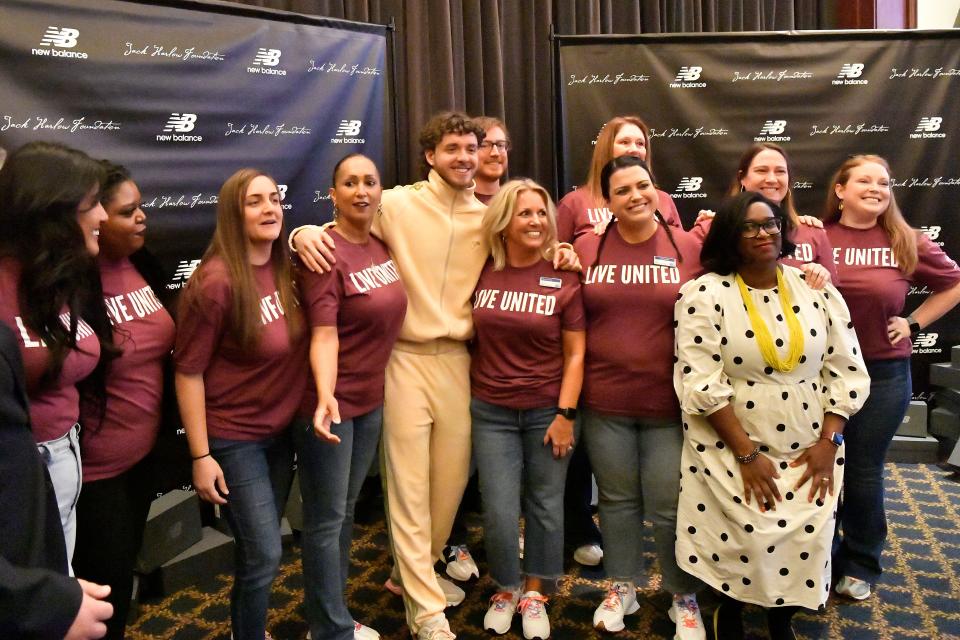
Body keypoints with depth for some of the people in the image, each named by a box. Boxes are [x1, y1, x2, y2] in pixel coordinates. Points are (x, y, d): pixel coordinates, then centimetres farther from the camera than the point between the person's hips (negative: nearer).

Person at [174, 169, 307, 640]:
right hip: (234, 438, -6)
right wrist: (201, 456, -15)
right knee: (264, 555, 1)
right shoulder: (216, 283, -22)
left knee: (259, 547, 20)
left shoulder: (285, 269, -3)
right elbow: (188, 371, -17)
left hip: (282, 429, 6)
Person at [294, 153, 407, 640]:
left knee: (346, 509, 19)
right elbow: (323, 335, -24)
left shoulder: (382, 247, 5)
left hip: (372, 400, 8)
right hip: (331, 402, -8)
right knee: (327, 519, 6)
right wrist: (326, 398, -38)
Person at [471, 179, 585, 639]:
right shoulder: (482, 272, -2)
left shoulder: (564, 278, -6)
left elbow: (575, 354, -5)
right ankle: (506, 589, 28)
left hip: (547, 410, -1)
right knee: (499, 510, 2)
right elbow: (473, 337, 10)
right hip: (491, 411, 1)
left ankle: (535, 593, 32)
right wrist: (468, 394, 6)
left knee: (545, 505, 11)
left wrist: (565, 414, -10)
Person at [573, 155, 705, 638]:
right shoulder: (585, 249, 0)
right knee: (617, 500, 16)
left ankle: (684, 597, 31)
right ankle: (622, 587, 37)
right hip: (603, 401, 2)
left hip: (670, 403, -1)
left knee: (670, 506, 8)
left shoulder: (690, 249, -3)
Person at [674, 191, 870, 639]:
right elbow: (701, 383, -15)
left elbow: (847, 370, 4)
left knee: (805, 540, 1)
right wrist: (746, 453, -16)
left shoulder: (816, 289, 3)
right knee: (746, 540, -8)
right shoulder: (705, 294, -9)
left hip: (808, 451, 4)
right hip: (733, 451, -3)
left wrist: (829, 441, -6)